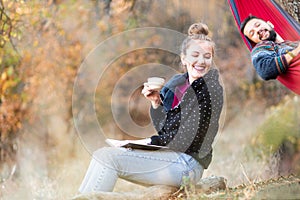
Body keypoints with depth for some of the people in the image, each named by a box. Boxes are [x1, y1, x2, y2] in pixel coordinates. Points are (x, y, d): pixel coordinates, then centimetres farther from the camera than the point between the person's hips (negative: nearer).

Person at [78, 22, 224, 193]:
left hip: (187, 163, -8)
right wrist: (156, 102, -2)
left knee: (108, 158, -18)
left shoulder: (212, 89, -8)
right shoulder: (177, 83, 13)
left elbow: (190, 137, -14)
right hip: (166, 154, 8)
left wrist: (151, 141, -10)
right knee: (102, 155, -1)